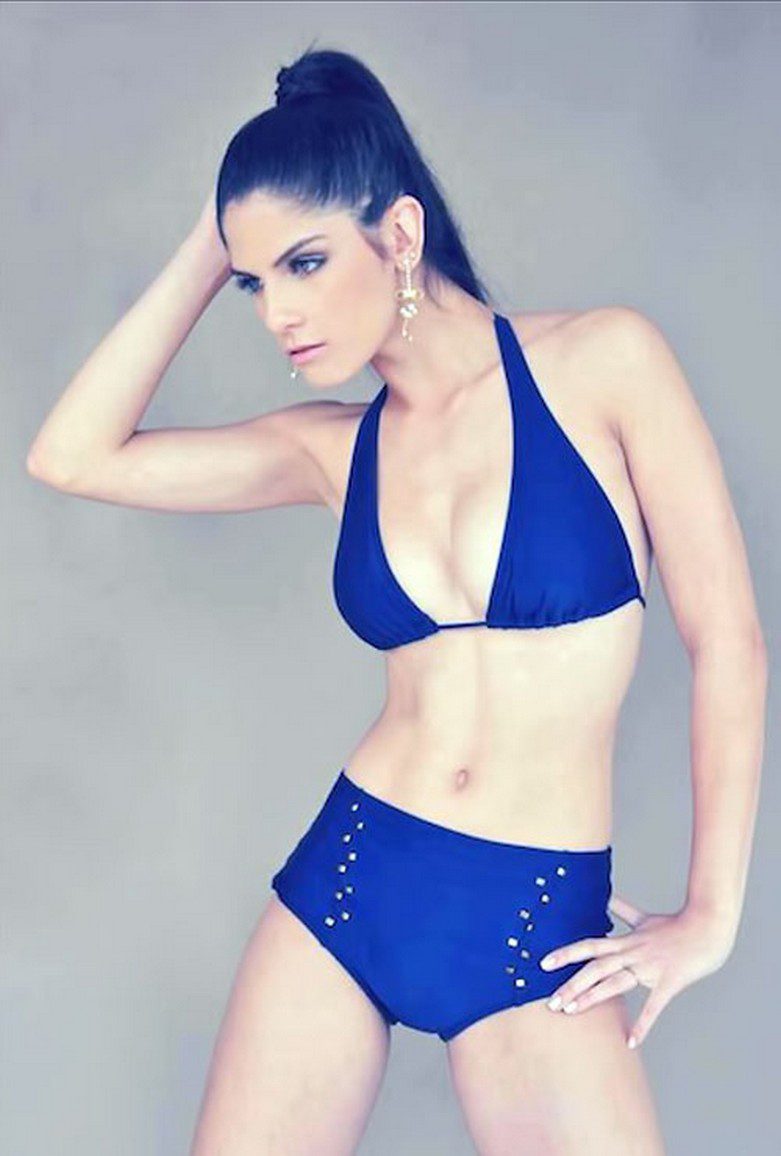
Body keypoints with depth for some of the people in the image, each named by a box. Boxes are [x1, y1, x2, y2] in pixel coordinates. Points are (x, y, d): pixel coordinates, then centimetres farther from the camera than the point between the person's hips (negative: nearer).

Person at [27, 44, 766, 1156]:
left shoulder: (603, 360, -7)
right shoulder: (335, 446, 4)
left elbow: (728, 642, -5)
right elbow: (72, 457, -3)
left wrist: (709, 916, -3)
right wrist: (206, 256, -2)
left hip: (539, 933, -3)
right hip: (342, 887, 3)